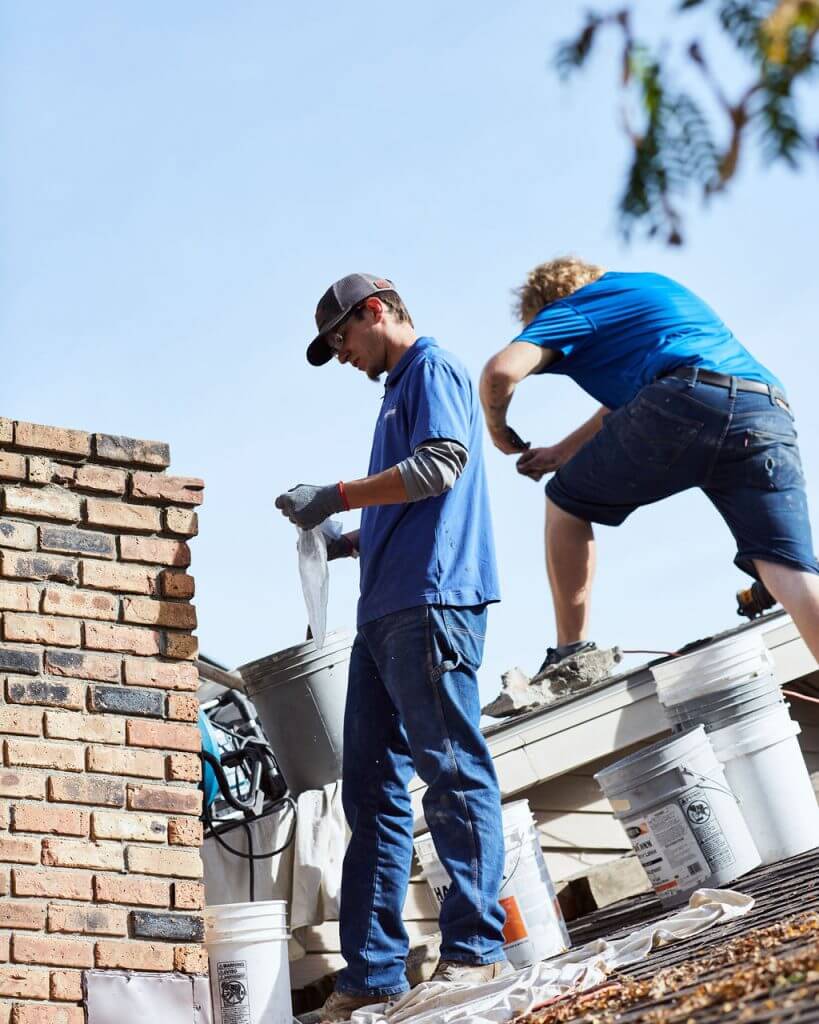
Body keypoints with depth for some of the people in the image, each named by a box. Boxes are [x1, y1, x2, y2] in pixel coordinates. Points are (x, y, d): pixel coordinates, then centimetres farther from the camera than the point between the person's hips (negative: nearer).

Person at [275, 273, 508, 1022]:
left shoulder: (432, 368, 1)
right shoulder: (398, 389, 27)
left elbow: (442, 464, -15)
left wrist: (338, 497, -12)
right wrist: (354, 540, 15)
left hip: (430, 604, -10)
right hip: (385, 611, 10)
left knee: (452, 772, -10)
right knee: (372, 787, 4)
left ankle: (476, 948, -9)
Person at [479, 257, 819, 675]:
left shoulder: (569, 310, 19)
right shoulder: (652, 285, 40)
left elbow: (502, 369, 2)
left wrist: (497, 428, 22)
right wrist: (564, 450, 47)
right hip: (769, 413, 5)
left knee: (567, 503, 20)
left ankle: (571, 653, 15)